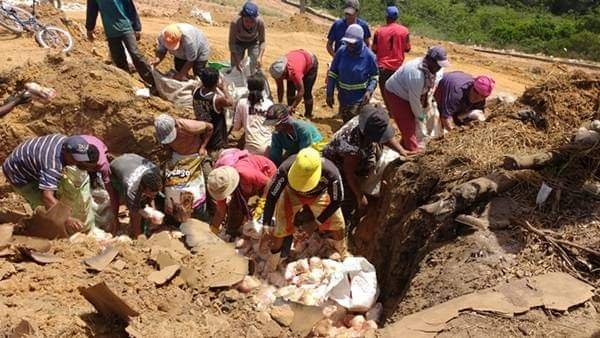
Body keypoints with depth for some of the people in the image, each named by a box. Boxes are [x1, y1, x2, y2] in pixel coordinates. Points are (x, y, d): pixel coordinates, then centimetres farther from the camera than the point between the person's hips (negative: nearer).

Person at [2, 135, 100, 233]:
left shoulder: (65, 140, -18)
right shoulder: (52, 166, -44)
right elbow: (47, 197, -52)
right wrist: (67, 219, -59)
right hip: (18, 175, -8)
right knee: (45, 204, -17)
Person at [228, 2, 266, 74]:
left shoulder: (260, 22, -36)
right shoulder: (235, 23, -39)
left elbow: (262, 41, -21)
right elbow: (231, 43, -26)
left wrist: (260, 57, -35)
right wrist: (236, 61, -36)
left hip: (253, 43, 0)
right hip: (239, 42, 0)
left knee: (253, 71, -5)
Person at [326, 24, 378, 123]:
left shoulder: (369, 55, -14)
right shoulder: (341, 52, -8)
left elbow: (374, 76, -3)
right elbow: (332, 73, 1)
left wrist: (369, 91, -20)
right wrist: (330, 93, 0)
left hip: (360, 98, -4)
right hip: (343, 96, 4)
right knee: (346, 122, 17)